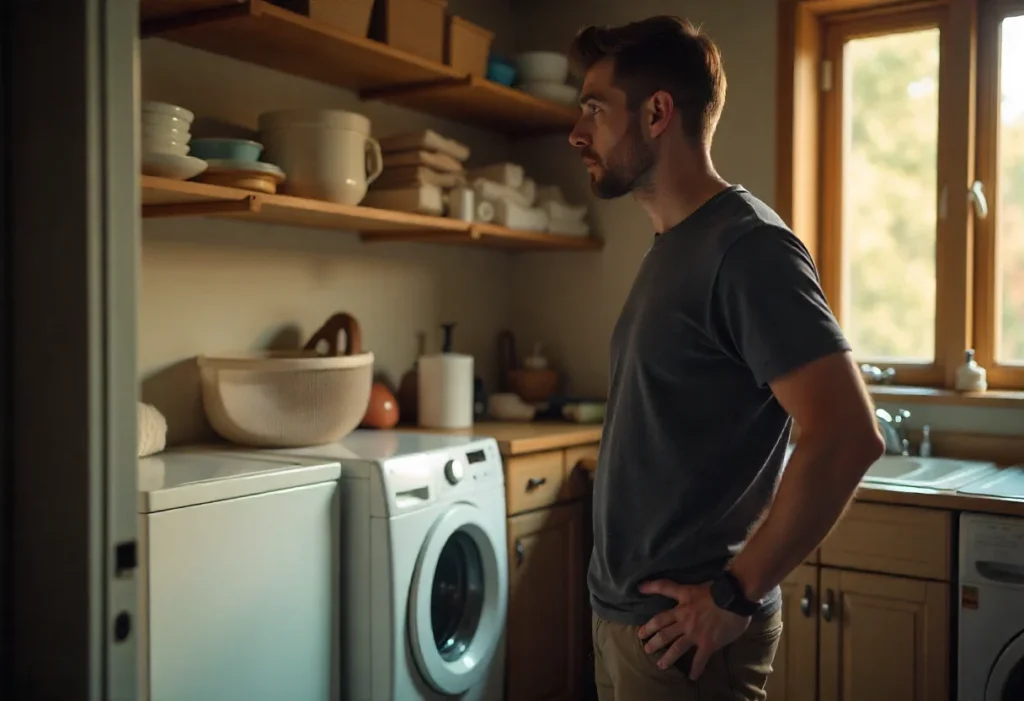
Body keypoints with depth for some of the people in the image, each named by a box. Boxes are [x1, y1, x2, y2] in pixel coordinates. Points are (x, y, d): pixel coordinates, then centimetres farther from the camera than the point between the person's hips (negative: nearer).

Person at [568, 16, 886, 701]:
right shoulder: (672, 247, 10)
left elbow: (847, 437, -25)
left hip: (683, 631, -8)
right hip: (623, 612, 8)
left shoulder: (748, 247, -17)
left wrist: (736, 594, -19)